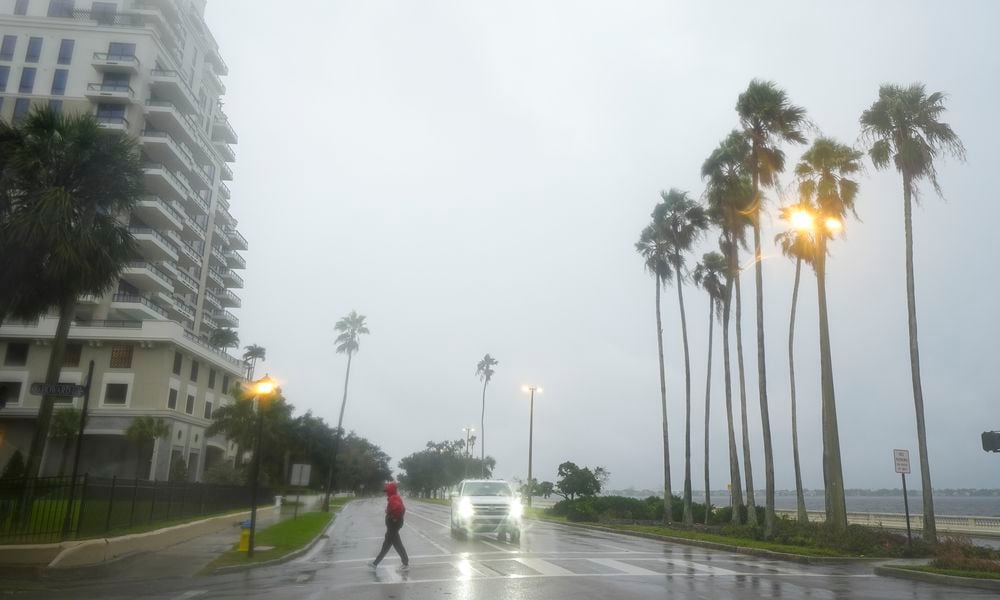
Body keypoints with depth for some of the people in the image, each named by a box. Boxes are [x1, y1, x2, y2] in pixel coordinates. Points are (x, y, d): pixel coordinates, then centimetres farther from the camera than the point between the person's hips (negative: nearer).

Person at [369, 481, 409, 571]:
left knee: (397, 544, -2)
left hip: (393, 526, -11)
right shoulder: (395, 498, 12)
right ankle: (376, 563, 25)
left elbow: (398, 507, -41)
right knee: (386, 544, 16)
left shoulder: (393, 499, -21)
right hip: (392, 526, 11)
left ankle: (406, 564, 6)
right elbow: (402, 509, 21)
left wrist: (395, 518, -28)